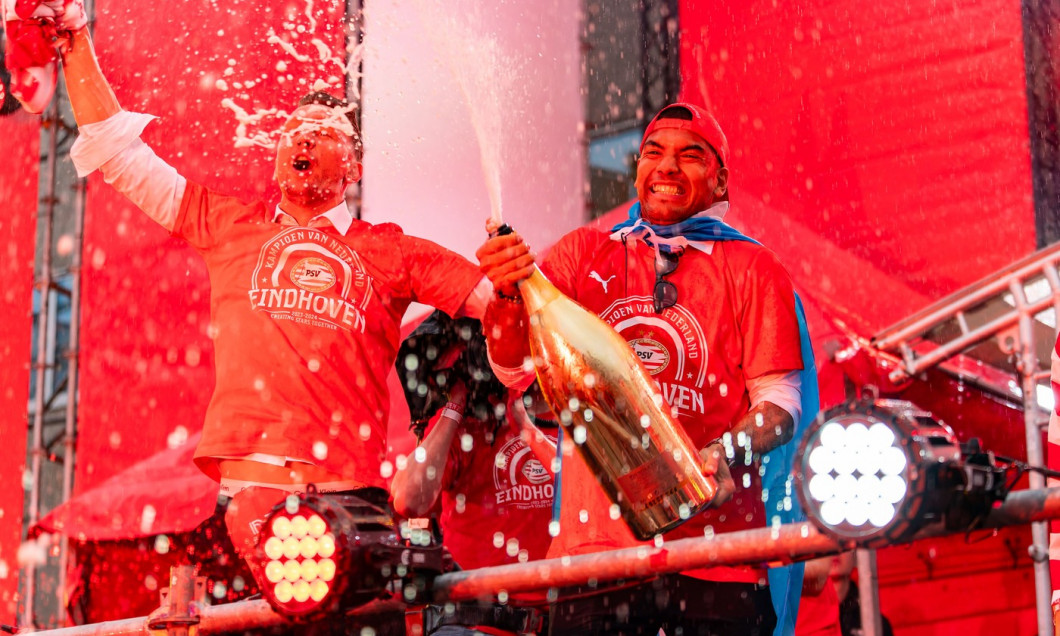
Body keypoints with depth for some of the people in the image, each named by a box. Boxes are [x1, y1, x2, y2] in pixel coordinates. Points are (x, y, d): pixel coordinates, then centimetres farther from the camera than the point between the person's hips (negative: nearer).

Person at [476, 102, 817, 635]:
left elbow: (780, 398, 3)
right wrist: (509, 294, -17)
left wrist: (728, 456, -18)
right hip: (594, 548, 1)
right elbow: (517, 367, 4)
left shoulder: (751, 267, 10)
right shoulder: (584, 253, 16)